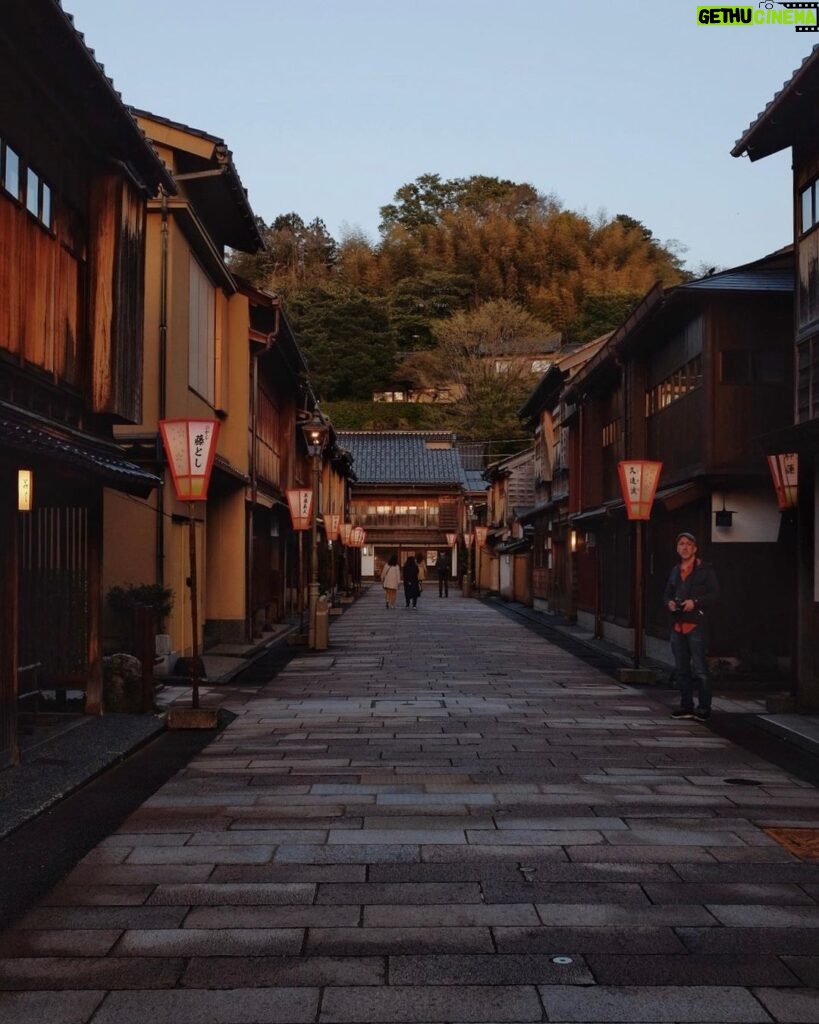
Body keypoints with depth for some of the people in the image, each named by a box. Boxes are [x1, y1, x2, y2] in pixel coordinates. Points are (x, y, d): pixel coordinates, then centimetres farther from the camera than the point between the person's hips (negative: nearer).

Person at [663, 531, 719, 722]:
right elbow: (667, 593, 24)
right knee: (681, 668, 10)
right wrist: (669, 603, 2)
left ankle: (704, 708, -1)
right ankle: (686, 706, 18)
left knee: (699, 668, -7)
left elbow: (715, 594, -6)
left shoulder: (705, 570, -1)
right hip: (677, 625, 6)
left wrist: (695, 602, -18)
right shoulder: (675, 571, 18)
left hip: (696, 624, -6)